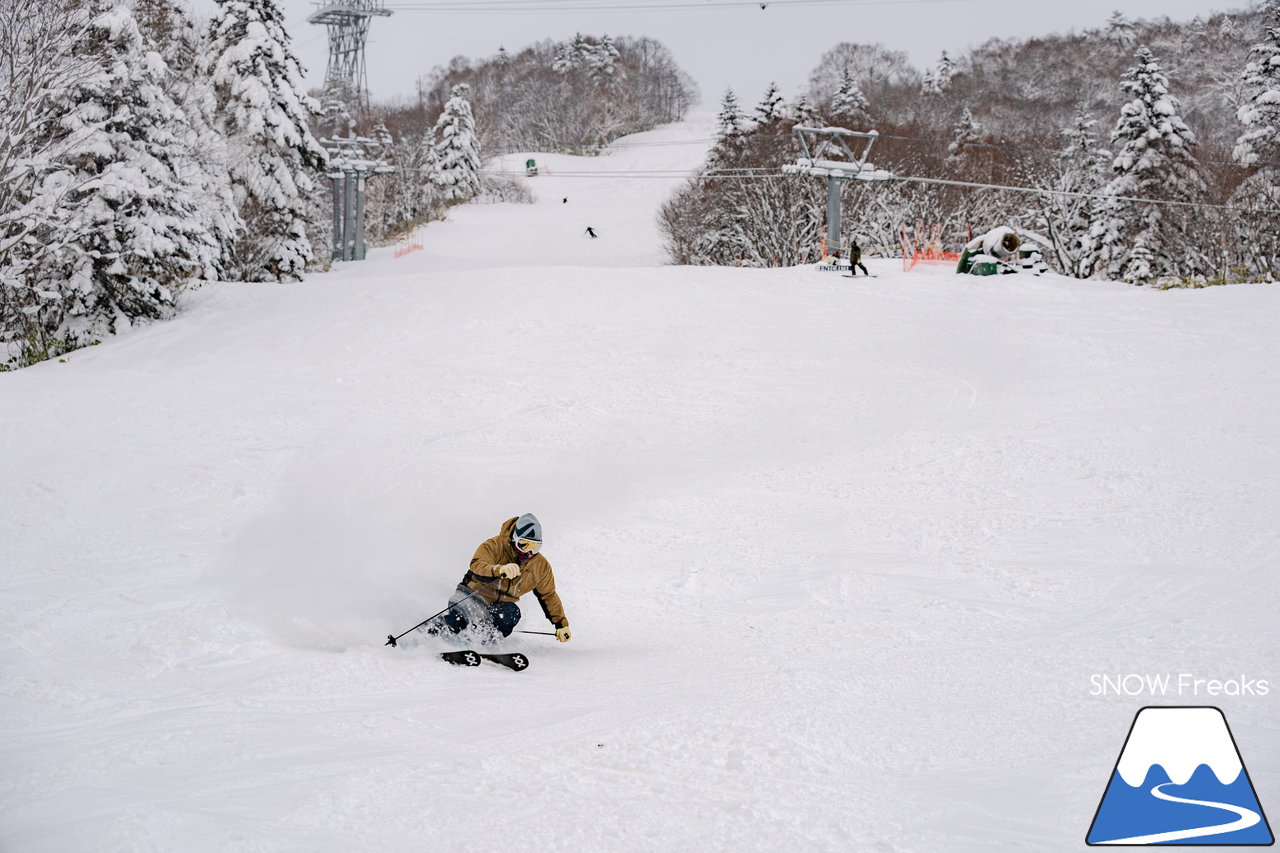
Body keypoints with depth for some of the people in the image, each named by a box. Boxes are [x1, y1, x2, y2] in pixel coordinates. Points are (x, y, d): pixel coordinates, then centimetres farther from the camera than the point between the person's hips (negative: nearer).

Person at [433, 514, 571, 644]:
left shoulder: (541, 566, -1)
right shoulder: (495, 546, -16)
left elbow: (549, 596, 13)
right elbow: (477, 565, -36)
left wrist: (561, 624, 11)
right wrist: (499, 570, -57)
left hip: (501, 606, 4)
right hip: (472, 595, -4)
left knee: (512, 613, -32)